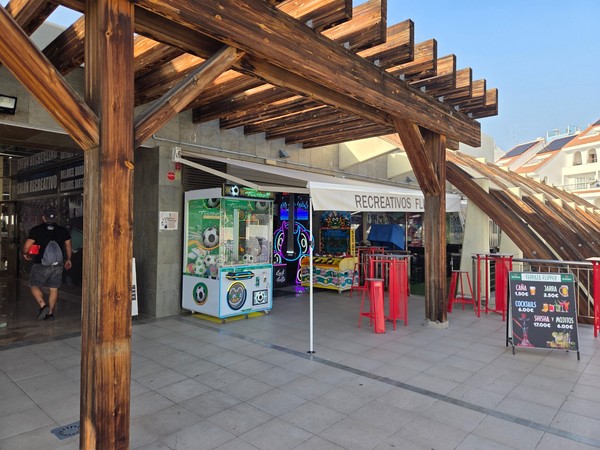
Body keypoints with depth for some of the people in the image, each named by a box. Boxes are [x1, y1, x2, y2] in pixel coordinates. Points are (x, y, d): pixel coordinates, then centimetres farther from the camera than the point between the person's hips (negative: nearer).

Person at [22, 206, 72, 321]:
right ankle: (50, 313, 12)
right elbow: (68, 246, 12)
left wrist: (25, 254, 12)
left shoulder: (36, 230, -8)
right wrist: (68, 259, 26)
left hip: (41, 264, -3)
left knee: (34, 286, 11)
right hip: (57, 264, 3)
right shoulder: (63, 230, 3)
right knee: (53, 289, 9)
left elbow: (26, 246, -10)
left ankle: (43, 305, -8)